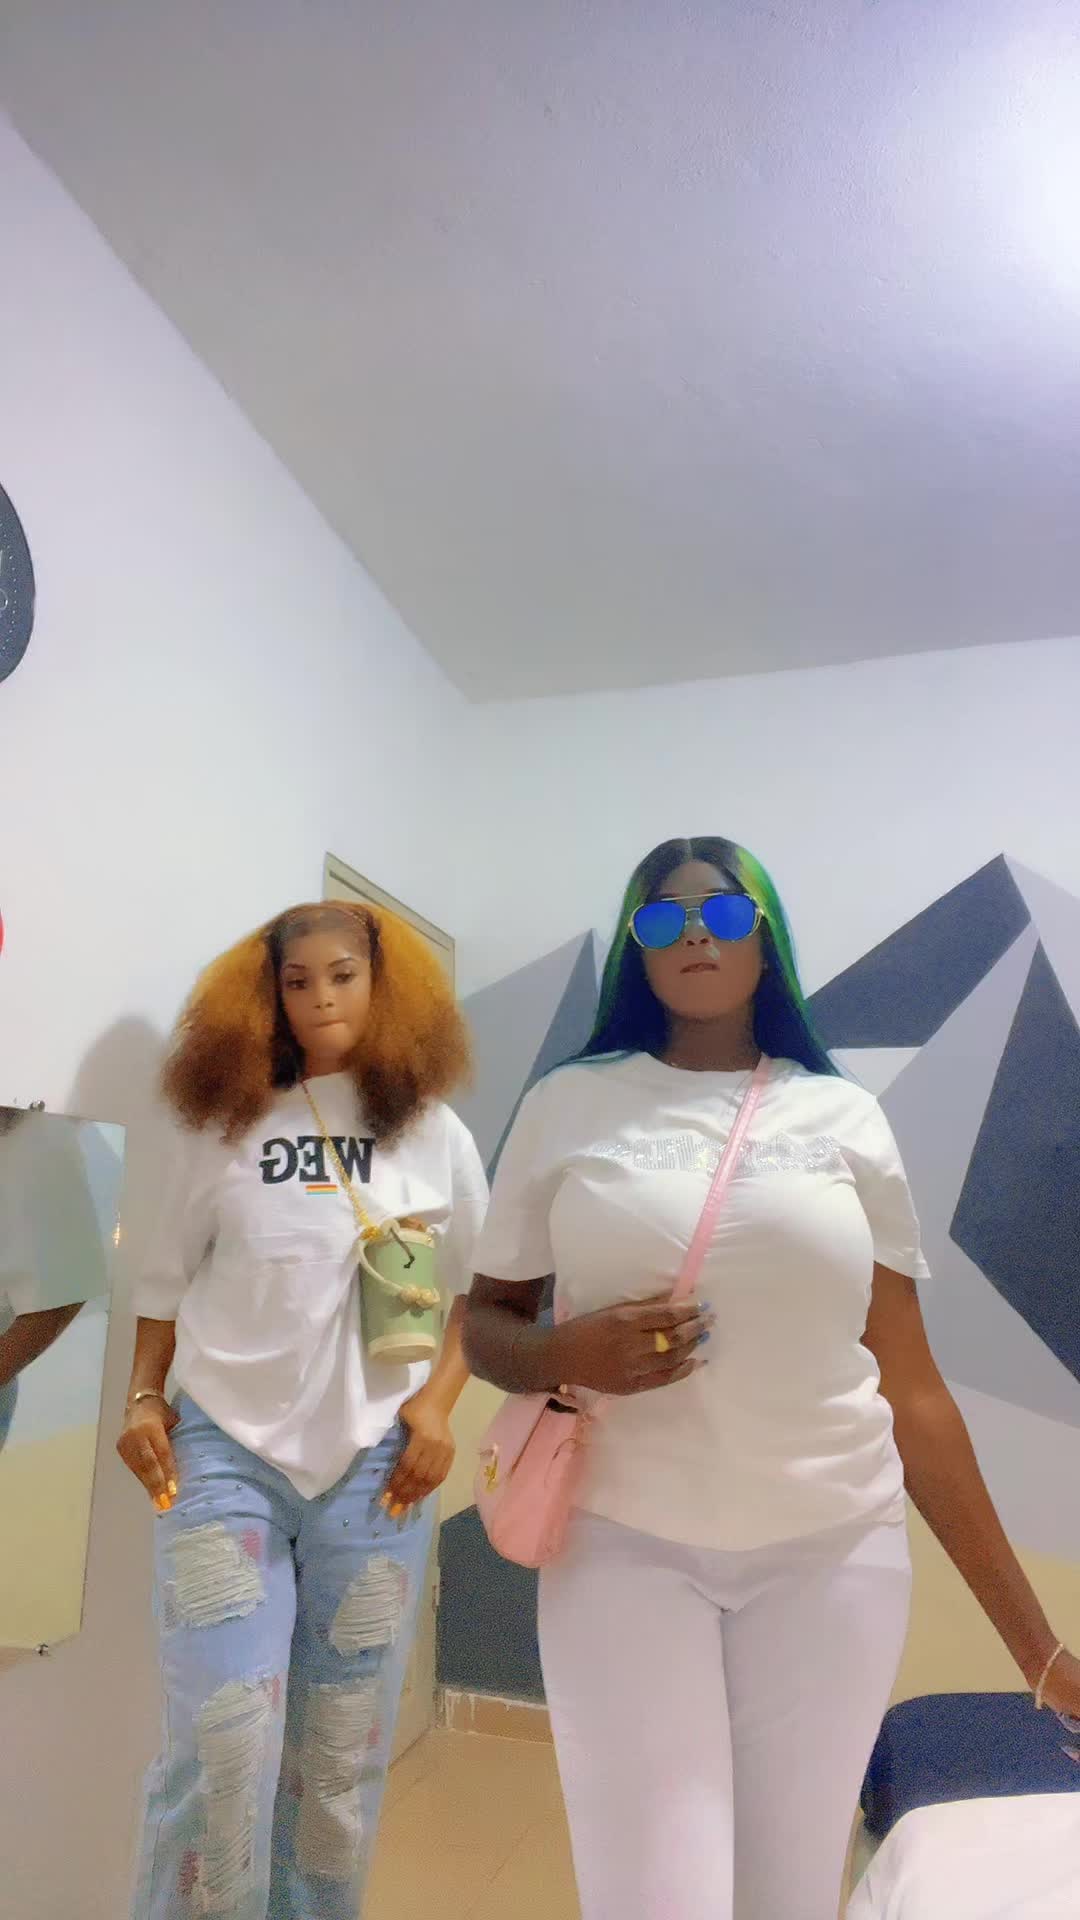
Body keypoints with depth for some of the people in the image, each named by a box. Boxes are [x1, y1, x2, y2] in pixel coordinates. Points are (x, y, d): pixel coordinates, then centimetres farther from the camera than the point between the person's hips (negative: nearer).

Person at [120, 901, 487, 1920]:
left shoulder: (434, 1135, 0)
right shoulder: (225, 1125, 0)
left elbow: (483, 1289, 6)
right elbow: (167, 1275, 9)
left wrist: (438, 1401, -5)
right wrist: (143, 1397, 0)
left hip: (376, 1459, 1)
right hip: (224, 1449, 0)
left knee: (342, 1747, 11)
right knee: (220, 1739, -4)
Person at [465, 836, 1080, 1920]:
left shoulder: (844, 1118, 2)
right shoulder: (570, 1105, -1)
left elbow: (910, 1389, 4)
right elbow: (485, 1323, 6)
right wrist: (565, 1358, -17)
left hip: (833, 1553, 2)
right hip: (625, 1546, -1)